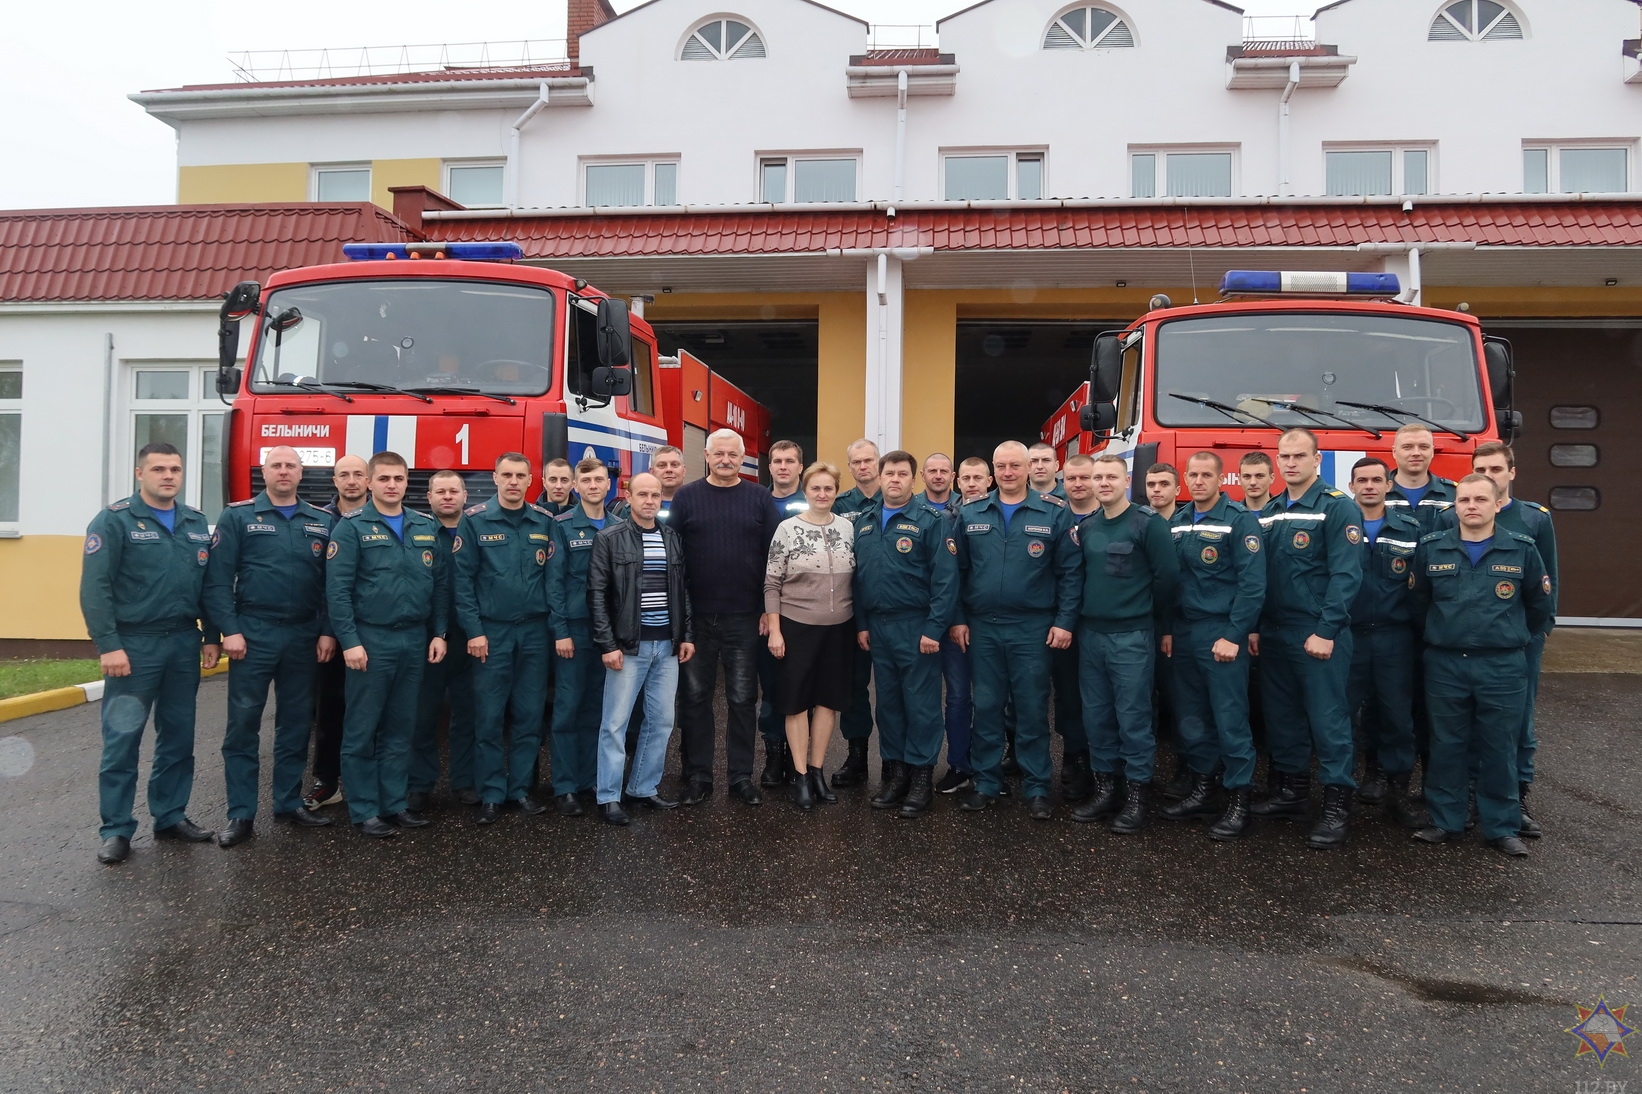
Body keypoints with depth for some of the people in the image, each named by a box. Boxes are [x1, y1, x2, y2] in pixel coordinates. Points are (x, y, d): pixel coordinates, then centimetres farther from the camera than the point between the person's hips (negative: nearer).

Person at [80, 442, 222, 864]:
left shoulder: (197, 522, 10)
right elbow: (94, 588, -11)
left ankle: (171, 816, 23)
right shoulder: (114, 520, -6)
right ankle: (116, 829, 9)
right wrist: (108, 645, -17)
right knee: (122, 739, 0)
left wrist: (211, 636, 9)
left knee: (178, 735, 11)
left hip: (184, 643, 5)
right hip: (134, 644, -5)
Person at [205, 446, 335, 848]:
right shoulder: (238, 516, 0)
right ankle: (241, 814, 10)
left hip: (303, 637, 3)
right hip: (253, 634, -3)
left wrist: (328, 632, -2)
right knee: (243, 725, 2)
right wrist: (229, 630, -12)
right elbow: (217, 579, -5)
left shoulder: (321, 523, 8)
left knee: (295, 725, 11)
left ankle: (289, 803, 23)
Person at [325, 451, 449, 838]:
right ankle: (364, 811, 12)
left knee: (400, 729, 12)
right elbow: (337, 589, -10)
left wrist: (438, 633, 5)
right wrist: (349, 640, -15)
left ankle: (395, 803, 21)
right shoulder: (352, 527, -4)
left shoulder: (427, 528, 10)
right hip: (371, 640, -4)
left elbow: (441, 584, 11)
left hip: (415, 640, 5)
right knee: (362, 730, 3)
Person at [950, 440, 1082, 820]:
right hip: (982, 627, 2)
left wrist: (1064, 621, -7)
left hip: (1033, 628, -2)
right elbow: (957, 570, 8)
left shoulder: (1054, 513, -2)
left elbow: (1070, 571, -2)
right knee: (986, 708, 10)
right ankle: (986, 782, 21)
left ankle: (1037, 789, 15)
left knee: (1032, 710, 5)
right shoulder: (970, 514, 5)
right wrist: (957, 618, 3)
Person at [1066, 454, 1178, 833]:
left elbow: (1168, 577, -8)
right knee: (1096, 715, 10)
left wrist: (1149, 621, 2)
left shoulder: (1148, 524, -8)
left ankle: (1137, 794, 10)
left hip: (1131, 637, -6)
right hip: (1090, 634, 6)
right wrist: (1084, 617, 13)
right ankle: (1105, 788, 21)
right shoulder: (1085, 526, 9)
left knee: (1133, 717, -1)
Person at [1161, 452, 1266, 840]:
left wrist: (1234, 636, -17)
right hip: (1183, 633, 6)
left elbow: (1252, 583, -13)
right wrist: (1167, 629, 8)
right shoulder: (1176, 523, 11)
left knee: (1230, 718, -2)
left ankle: (1238, 800, 8)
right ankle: (1202, 788, 23)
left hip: (1222, 633, -6)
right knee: (1191, 717, 11)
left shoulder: (1239, 520, -8)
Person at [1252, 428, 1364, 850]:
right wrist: (1254, 627, 7)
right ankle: (1291, 789, 26)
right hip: (1274, 633, 6)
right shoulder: (1268, 512, 13)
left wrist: (1326, 632, -19)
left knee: (1327, 718, -2)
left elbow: (1346, 575, -14)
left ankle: (1337, 804, 6)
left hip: (1319, 635, -6)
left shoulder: (1338, 508, -7)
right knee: (1282, 715, 13)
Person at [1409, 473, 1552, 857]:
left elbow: (1540, 605, 9)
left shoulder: (1522, 549, -2)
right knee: (1446, 746, 9)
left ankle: (1502, 827, 18)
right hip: (1445, 665, 1)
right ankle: (1445, 821, 20)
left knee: (1499, 749, 7)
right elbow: (1418, 602, 12)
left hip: (1503, 667, -1)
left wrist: (1513, 638, 15)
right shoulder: (1431, 548, 0)